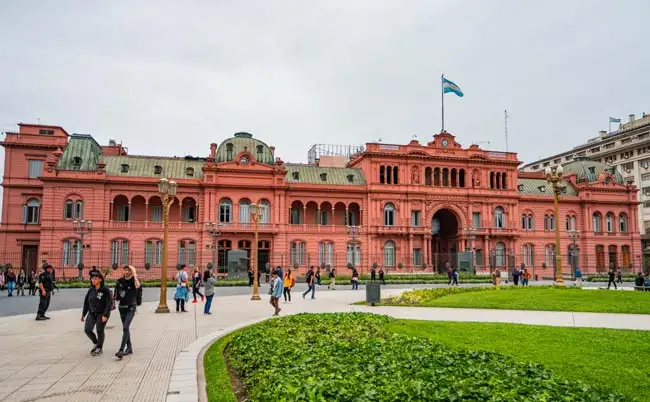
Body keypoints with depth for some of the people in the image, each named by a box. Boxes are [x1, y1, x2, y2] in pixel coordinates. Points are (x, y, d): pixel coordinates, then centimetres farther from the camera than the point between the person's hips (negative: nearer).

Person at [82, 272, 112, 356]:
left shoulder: (105, 290, -14)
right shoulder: (91, 290, 2)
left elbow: (109, 303, -16)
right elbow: (86, 302, 10)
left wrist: (105, 315, -22)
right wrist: (83, 314, 10)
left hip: (102, 314, -5)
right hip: (92, 313, 5)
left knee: (99, 330, -5)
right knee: (87, 329, -4)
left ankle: (99, 348, 16)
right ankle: (95, 343, 24)